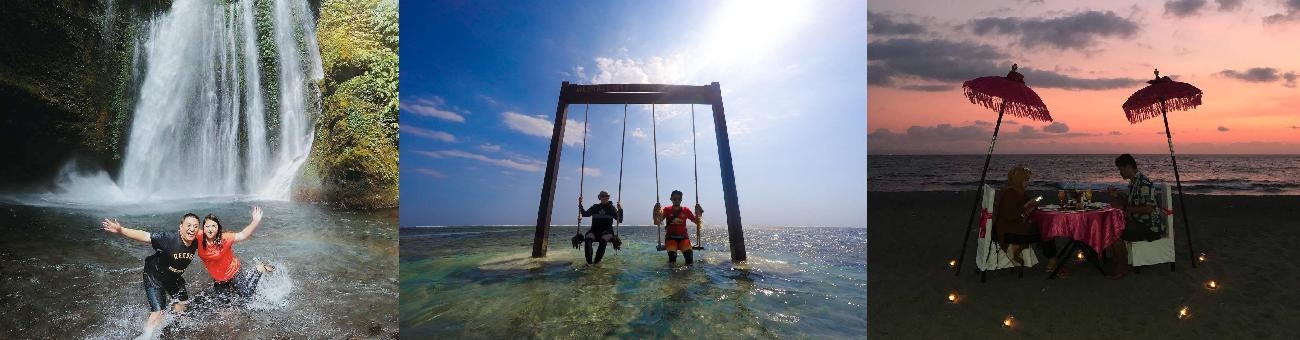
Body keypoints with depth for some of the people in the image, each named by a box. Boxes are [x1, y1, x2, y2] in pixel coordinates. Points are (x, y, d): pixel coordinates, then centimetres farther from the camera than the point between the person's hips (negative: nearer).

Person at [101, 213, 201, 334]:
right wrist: (121, 230, -51)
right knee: (157, 314, -12)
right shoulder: (168, 238, -33)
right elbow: (143, 236, -40)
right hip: (155, 277, -6)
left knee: (183, 303, 21)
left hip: (174, 278, 6)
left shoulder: (195, 243, -17)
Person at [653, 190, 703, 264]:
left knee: (688, 252, -27)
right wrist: (656, 212, -23)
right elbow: (656, 222, -6)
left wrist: (698, 213, -11)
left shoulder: (686, 210, 7)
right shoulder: (667, 210, 3)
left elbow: (697, 222, 7)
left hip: (683, 237, 1)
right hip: (670, 237, -1)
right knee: (672, 254, -30)